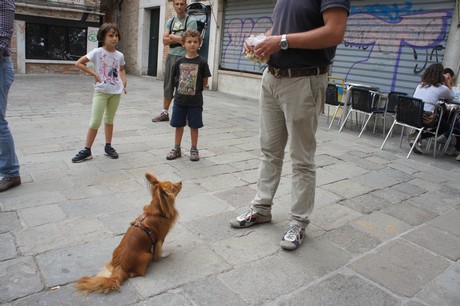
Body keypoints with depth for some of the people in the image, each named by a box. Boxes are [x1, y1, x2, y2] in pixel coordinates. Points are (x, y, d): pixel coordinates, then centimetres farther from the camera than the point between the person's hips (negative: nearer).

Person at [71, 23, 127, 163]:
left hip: (116, 91, 4)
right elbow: (78, 63, -8)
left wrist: (124, 82, 5)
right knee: (95, 122, -3)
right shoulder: (97, 52, -10)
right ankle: (87, 150, 6)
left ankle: (108, 146, 27)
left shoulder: (119, 55, 3)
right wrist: (94, 74, -13)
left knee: (109, 119, 15)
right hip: (101, 91, -4)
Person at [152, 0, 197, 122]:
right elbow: (165, 40, 5)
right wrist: (179, 38, -8)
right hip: (171, 56, 6)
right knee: (168, 85, 10)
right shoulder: (170, 21, 14)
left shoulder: (191, 20, -3)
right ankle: (165, 112, 19)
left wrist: (172, 36, -2)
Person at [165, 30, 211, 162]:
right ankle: (176, 149, 24)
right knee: (178, 125, 11)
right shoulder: (180, 61, 1)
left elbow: (205, 82, -2)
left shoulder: (202, 62, -7)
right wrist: (182, 89, 4)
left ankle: (194, 150, 21)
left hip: (195, 101, -3)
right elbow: (176, 78, 11)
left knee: (194, 126, 8)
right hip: (180, 99, 3)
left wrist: (195, 90, 4)